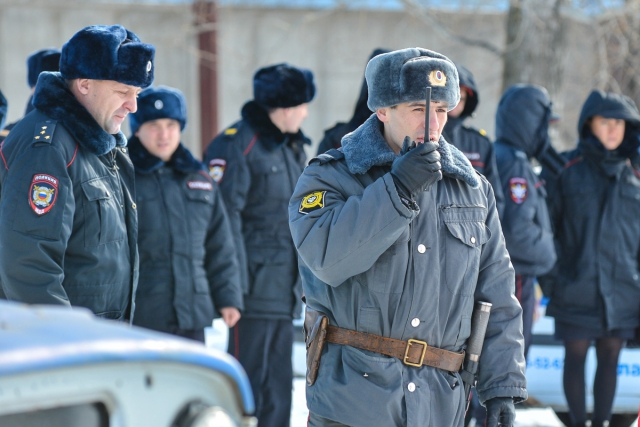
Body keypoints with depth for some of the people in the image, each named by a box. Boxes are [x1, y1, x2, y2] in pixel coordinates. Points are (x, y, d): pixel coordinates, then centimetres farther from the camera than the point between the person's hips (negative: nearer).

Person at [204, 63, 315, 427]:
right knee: (249, 381, -7)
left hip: (286, 288, 9)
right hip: (256, 285, -9)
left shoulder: (294, 147, 17)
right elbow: (226, 215, -17)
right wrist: (236, 285, -21)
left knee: (279, 383, 12)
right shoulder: (237, 145, -11)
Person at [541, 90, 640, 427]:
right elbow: (547, 224, 0)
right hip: (577, 285, -2)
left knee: (609, 357, 8)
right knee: (576, 355, 3)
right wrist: (548, 277, -5)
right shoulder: (567, 169, -1)